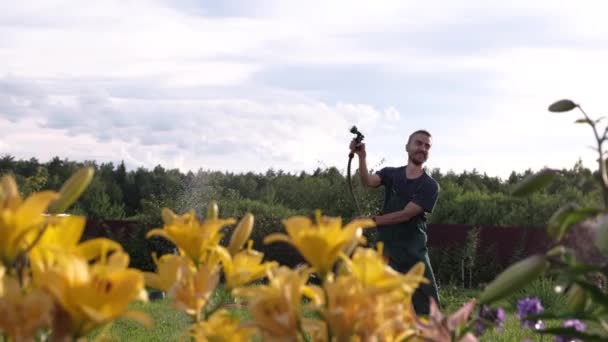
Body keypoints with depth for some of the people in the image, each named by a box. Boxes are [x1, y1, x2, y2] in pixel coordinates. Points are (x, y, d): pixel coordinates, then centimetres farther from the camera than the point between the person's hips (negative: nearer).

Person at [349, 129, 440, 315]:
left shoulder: (430, 185, -1)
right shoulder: (390, 174, 7)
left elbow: (406, 214, -10)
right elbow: (368, 181, -14)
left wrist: (373, 220, -11)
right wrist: (362, 157, -30)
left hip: (414, 252, -1)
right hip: (387, 250, 1)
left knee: (428, 303, -3)